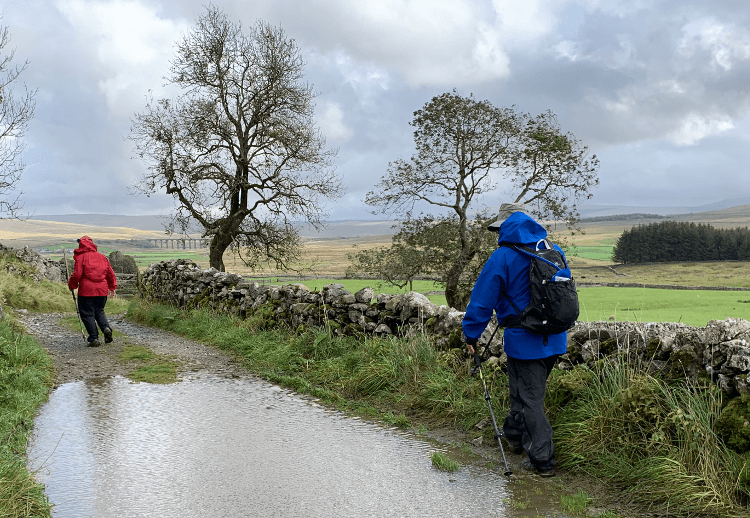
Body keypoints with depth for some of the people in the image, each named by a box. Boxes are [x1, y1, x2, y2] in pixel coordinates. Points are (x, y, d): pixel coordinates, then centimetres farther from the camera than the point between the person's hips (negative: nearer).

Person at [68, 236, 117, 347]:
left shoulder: (81, 257, -5)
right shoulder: (102, 257, 11)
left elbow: (77, 274, -10)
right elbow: (110, 273, 14)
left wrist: (71, 285, 7)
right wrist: (112, 287, 25)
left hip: (86, 291, -5)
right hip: (102, 290, 5)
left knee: (88, 314, 3)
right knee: (99, 311, 20)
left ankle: (94, 339, 0)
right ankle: (106, 327, -5)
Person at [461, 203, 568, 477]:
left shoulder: (502, 257, -13)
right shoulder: (554, 251, 6)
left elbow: (483, 299, -9)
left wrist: (471, 334, 3)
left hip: (525, 341, -7)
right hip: (554, 339, 7)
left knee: (531, 398, 3)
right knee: (523, 388, 24)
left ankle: (542, 461, 7)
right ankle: (515, 434, 42)